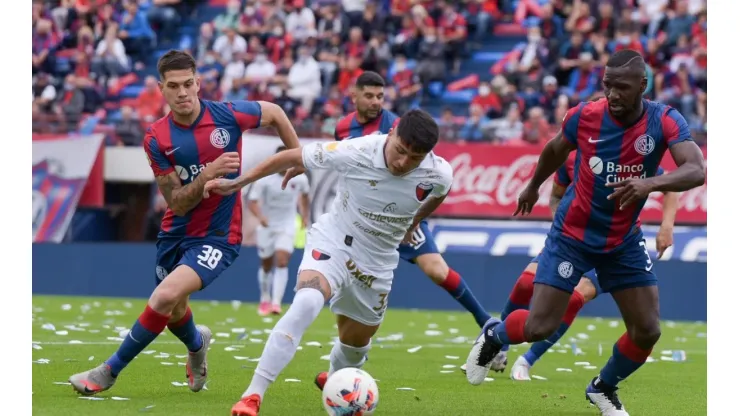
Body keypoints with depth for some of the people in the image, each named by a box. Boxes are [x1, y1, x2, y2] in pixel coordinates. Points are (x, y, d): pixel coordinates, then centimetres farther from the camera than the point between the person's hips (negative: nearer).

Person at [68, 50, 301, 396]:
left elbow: (274, 113, 7)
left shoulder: (227, 115, -15)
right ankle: (197, 343, 59)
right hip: (175, 233, 4)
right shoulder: (157, 139, -11)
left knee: (166, 297, -25)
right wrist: (209, 174, -28)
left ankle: (109, 372, -10)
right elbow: (177, 203, -13)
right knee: (173, 314, 20)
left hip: (218, 237, -4)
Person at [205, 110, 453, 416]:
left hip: (376, 264, 4)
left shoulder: (438, 174, -18)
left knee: (355, 343, 17)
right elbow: (291, 157, -14)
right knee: (305, 304, -32)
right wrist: (237, 183, -11)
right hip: (332, 243, -4)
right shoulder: (354, 153, -27)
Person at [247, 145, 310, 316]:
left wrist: (305, 215, 14)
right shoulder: (264, 178, -18)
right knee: (266, 265, 10)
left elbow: (304, 194, 15)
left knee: (282, 262, -17)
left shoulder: (300, 178, -9)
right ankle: (264, 300, 32)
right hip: (266, 226, 0)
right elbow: (252, 201, -24)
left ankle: (276, 302, -20)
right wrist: (260, 216, -42)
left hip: (287, 227, 0)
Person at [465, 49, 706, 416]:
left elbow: (697, 171, -34)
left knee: (647, 330, -1)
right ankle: (493, 336, 26)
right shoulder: (583, 116, -18)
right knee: (538, 326, -9)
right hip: (573, 236, -2)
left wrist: (651, 183, -52)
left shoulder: (665, 122, -19)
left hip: (625, 241, 2)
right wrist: (533, 187, 23)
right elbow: (555, 150, 6)